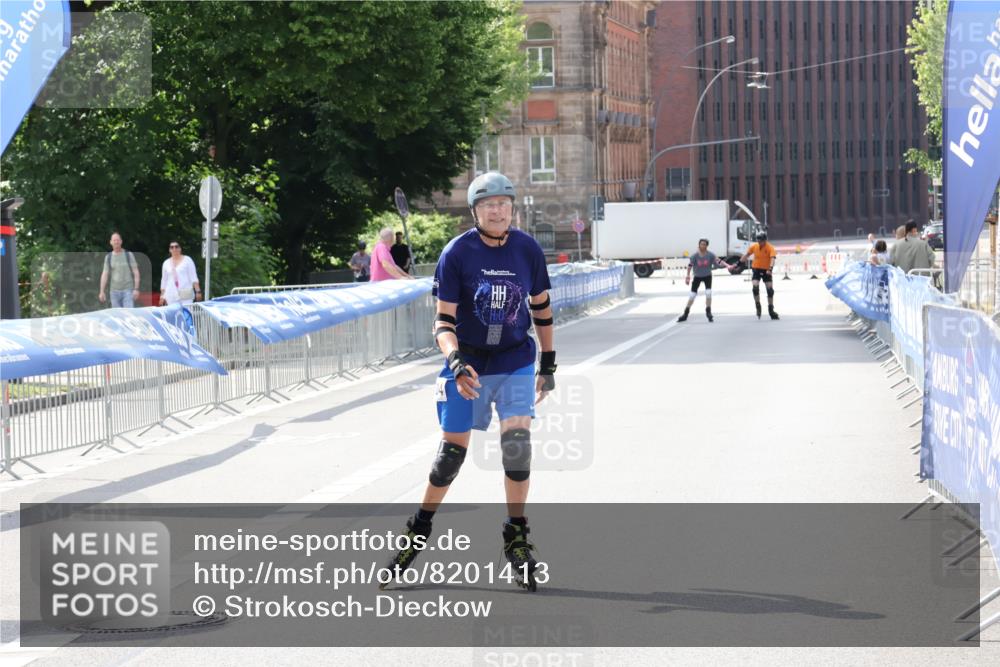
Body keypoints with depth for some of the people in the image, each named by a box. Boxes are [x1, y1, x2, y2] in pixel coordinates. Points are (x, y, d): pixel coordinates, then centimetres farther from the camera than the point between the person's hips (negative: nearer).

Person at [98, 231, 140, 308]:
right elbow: (104, 275, 6)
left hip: (128, 290, -3)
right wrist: (102, 292, -1)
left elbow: (136, 273, -2)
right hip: (114, 291, 3)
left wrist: (136, 289, -11)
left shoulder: (129, 255, 0)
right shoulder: (108, 257, 8)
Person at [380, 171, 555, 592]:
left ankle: (516, 539, -2)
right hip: (467, 362, -1)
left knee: (517, 440, -15)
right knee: (452, 449, 1)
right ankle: (419, 530, 22)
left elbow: (541, 307, 9)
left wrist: (548, 364, 11)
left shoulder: (528, 250, -3)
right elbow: (444, 320, -12)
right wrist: (456, 363, -28)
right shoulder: (457, 253, -11)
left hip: (516, 361, 1)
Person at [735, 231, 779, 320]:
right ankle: (758, 308, 0)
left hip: (766, 271, -2)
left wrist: (770, 269, -45)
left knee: (770, 290, -2)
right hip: (756, 269, 2)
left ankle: (771, 311, 11)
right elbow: (746, 255, 12)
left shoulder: (770, 248, -15)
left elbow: (773, 258, -29)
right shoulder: (754, 247, -2)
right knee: (755, 288, -16)